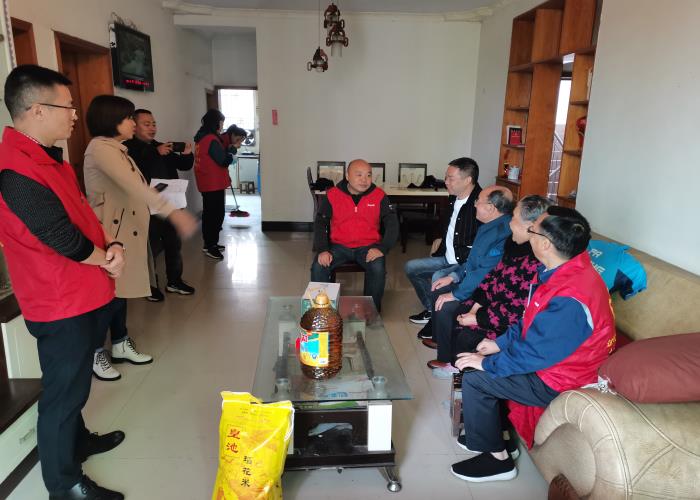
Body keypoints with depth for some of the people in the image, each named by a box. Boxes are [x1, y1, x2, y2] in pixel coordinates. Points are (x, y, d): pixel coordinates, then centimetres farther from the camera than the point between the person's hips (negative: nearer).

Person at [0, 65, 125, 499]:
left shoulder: (47, 157, 8)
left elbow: (82, 214, 11)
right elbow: (65, 241, -26)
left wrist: (111, 247, -8)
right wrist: (110, 259, -8)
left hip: (83, 297, 9)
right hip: (62, 306, -9)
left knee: (73, 384, 26)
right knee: (64, 391, 6)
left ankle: (77, 440, 47)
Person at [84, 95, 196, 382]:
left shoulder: (116, 148, 18)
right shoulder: (100, 148, -16)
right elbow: (134, 185, -31)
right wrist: (172, 212, -39)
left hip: (125, 229, 10)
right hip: (109, 232, -10)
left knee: (120, 291, 16)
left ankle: (120, 345, 28)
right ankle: (95, 353, 14)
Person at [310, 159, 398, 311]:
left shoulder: (379, 196, -1)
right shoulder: (332, 195, -1)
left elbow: (392, 224, -3)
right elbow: (320, 223, -1)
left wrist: (382, 248, -19)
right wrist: (322, 250, -16)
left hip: (368, 246, -1)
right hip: (338, 246, 1)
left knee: (378, 268, -30)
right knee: (318, 267, -23)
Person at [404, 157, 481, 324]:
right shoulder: (454, 199, 8)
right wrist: (442, 241, 15)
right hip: (447, 258, 10)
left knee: (438, 278, -31)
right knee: (410, 267, 7)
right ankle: (431, 309, 18)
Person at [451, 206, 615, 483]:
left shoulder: (570, 300, -35)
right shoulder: (565, 270, -4)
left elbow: (534, 354, -29)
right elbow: (530, 319, 9)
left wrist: (487, 363, -17)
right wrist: (501, 343, 6)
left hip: (557, 382, -9)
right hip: (546, 354, 10)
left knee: (473, 378, -12)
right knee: (478, 361, 13)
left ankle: (495, 457, 7)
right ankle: (484, 430, 28)